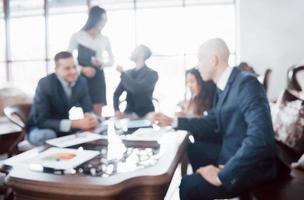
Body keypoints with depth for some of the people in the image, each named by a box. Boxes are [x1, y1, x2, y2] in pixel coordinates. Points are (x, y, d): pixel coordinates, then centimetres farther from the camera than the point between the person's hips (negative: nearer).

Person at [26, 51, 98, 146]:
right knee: (45, 136, -37)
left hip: (68, 128, 5)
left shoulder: (81, 81, -8)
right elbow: (41, 121, -28)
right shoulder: (45, 84, -24)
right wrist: (75, 123, -38)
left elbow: (88, 110, -6)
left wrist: (91, 118, -33)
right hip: (42, 129, -4)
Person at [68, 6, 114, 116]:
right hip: (82, 77, -3)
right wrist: (82, 69, -17)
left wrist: (101, 63, -7)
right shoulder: (77, 36, 0)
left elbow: (111, 61, 15)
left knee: (97, 113, -1)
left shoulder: (105, 40, 8)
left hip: (98, 77, 3)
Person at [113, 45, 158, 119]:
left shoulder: (152, 74, -5)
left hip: (145, 115, -3)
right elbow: (116, 94, 7)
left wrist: (122, 73, -11)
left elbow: (137, 89, -22)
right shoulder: (127, 73, 9)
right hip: (129, 113, 4)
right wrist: (117, 110, -11)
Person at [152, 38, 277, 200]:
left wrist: (222, 176, -30)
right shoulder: (222, 87, 5)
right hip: (230, 152, 9)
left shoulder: (246, 83, -24)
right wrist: (172, 121, 9)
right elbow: (212, 123, 15)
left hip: (251, 166, -9)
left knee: (188, 186, -16)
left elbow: (260, 138, -33)